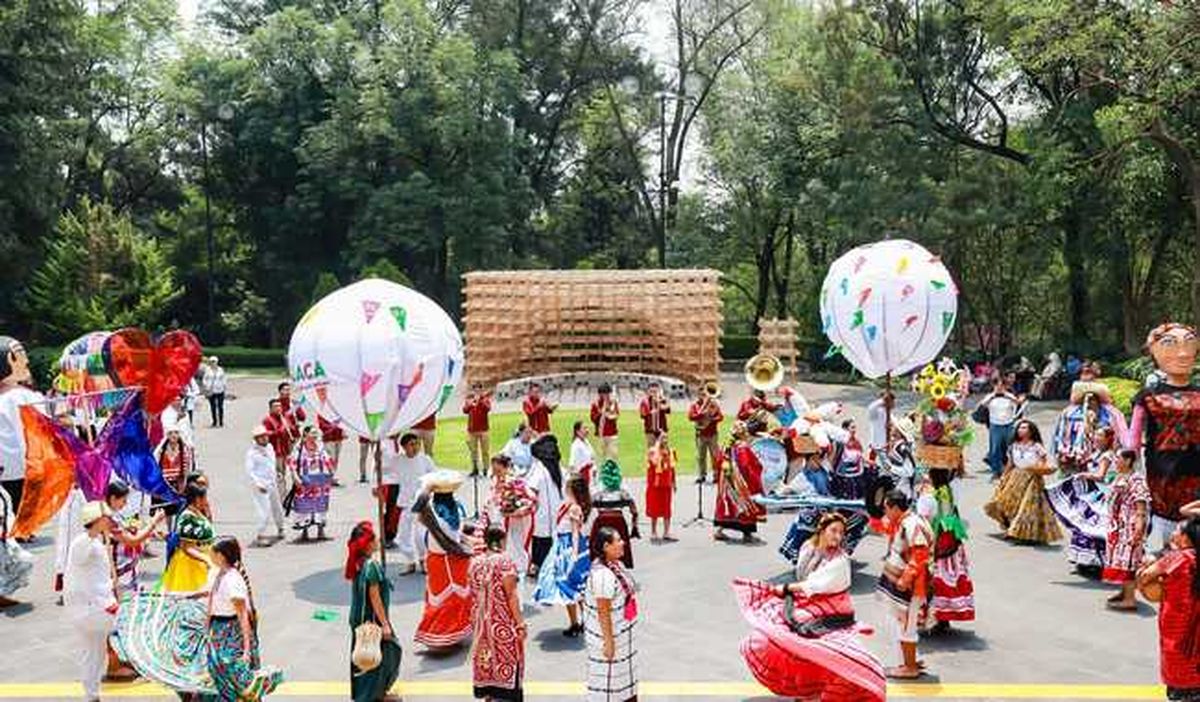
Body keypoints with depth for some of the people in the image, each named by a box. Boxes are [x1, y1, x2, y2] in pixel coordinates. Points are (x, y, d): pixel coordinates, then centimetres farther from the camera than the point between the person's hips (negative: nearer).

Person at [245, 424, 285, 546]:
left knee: (277, 509, 19)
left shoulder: (269, 447, 8)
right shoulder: (252, 452, -15)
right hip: (260, 486, -8)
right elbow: (249, 472, -17)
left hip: (272, 484, 8)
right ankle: (259, 537, -2)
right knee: (265, 512, -12)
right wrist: (259, 484, -25)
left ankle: (280, 530, 39)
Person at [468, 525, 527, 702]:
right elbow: (511, 595, -15)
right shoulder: (504, 560, -13)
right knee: (506, 660, 3)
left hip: (481, 621, 6)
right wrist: (520, 623, -12)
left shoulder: (475, 562, 3)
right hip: (503, 622, -5)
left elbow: (474, 594, 9)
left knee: (486, 660, 14)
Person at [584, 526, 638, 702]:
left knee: (623, 671, 24)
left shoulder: (615, 564, -1)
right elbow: (603, 611, -27)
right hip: (606, 633, -10)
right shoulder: (603, 575, -31)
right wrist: (608, 641, -22)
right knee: (607, 676, 7)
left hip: (620, 631, 10)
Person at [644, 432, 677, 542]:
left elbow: (672, 468, 13)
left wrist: (674, 483, 14)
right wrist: (658, 444, -29)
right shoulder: (652, 451, -12)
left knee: (667, 510, 6)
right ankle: (654, 533, 15)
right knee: (655, 510, 5)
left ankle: (666, 533, 11)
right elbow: (654, 461, -35)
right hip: (655, 485, -4)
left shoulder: (670, 451, 4)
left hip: (667, 485, 5)